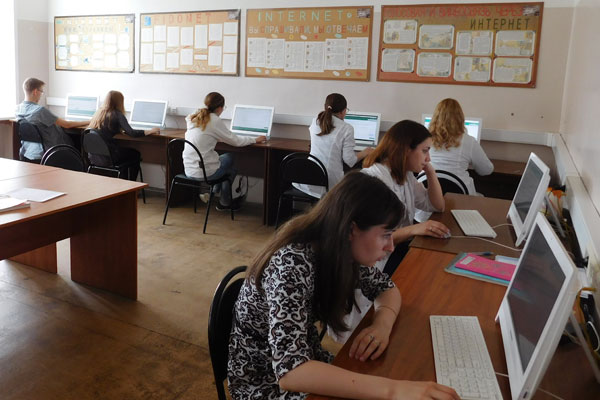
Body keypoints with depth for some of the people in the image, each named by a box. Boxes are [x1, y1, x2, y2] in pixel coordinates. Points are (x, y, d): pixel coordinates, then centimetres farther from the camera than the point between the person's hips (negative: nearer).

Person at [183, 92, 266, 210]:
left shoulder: (192, 118, 6)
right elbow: (236, 141, -6)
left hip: (188, 170, 7)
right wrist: (255, 139, 8)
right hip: (204, 172, -7)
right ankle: (224, 203, 31)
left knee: (226, 157, 27)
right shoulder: (215, 121, -14)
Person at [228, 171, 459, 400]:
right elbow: (289, 370, -39)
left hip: (307, 362, 6)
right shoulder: (292, 265, -32)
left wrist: (382, 326, -18)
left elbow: (386, 288, 3)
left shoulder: (342, 251, -11)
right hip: (262, 381, -6)